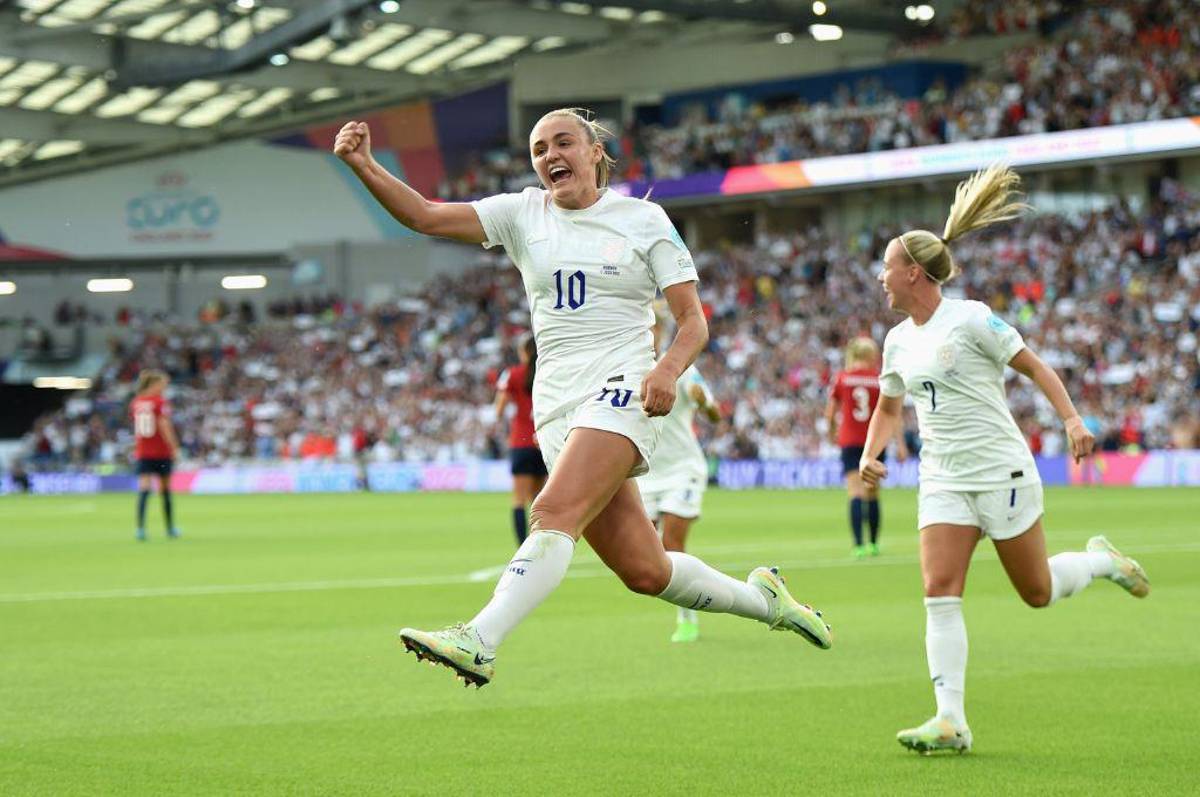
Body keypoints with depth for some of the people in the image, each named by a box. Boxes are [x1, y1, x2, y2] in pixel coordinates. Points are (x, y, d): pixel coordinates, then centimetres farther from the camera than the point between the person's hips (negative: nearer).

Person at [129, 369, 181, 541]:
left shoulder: (135, 403, 7)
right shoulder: (161, 402, -9)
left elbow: (136, 428, 12)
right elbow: (164, 426, -16)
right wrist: (174, 447, -13)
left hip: (142, 452, 3)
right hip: (161, 452, -3)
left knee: (143, 490, -5)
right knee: (165, 489, 12)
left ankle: (140, 527, -22)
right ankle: (170, 528, 24)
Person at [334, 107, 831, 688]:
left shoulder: (644, 219, 5)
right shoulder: (522, 214, 12)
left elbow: (693, 321, 3)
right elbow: (425, 216, 1)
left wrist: (668, 369, -17)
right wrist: (363, 165, -14)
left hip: (621, 393, -4)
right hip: (556, 407, 4)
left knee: (555, 512, -27)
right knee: (644, 571, 3)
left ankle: (478, 643, -40)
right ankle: (763, 599, 27)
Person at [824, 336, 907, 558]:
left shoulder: (841, 378, 0)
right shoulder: (881, 379, 0)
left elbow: (830, 414, 4)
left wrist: (832, 433, 23)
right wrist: (900, 444, -2)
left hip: (850, 442, -1)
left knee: (856, 493, -8)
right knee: (873, 494, 15)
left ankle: (858, 545, -23)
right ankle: (874, 544, 22)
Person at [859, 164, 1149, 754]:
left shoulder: (971, 320, -10)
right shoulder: (898, 341, 10)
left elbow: (1034, 366, -4)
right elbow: (888, 406, 25)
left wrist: (1072, 419, -16)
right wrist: (869, 455, 8)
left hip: (1002, 472, -5)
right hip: (943, 480, 5)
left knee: (1037, 592, 3)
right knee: (940, 591, -12)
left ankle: (1102, 560, 35)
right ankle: (951, 722, -15)